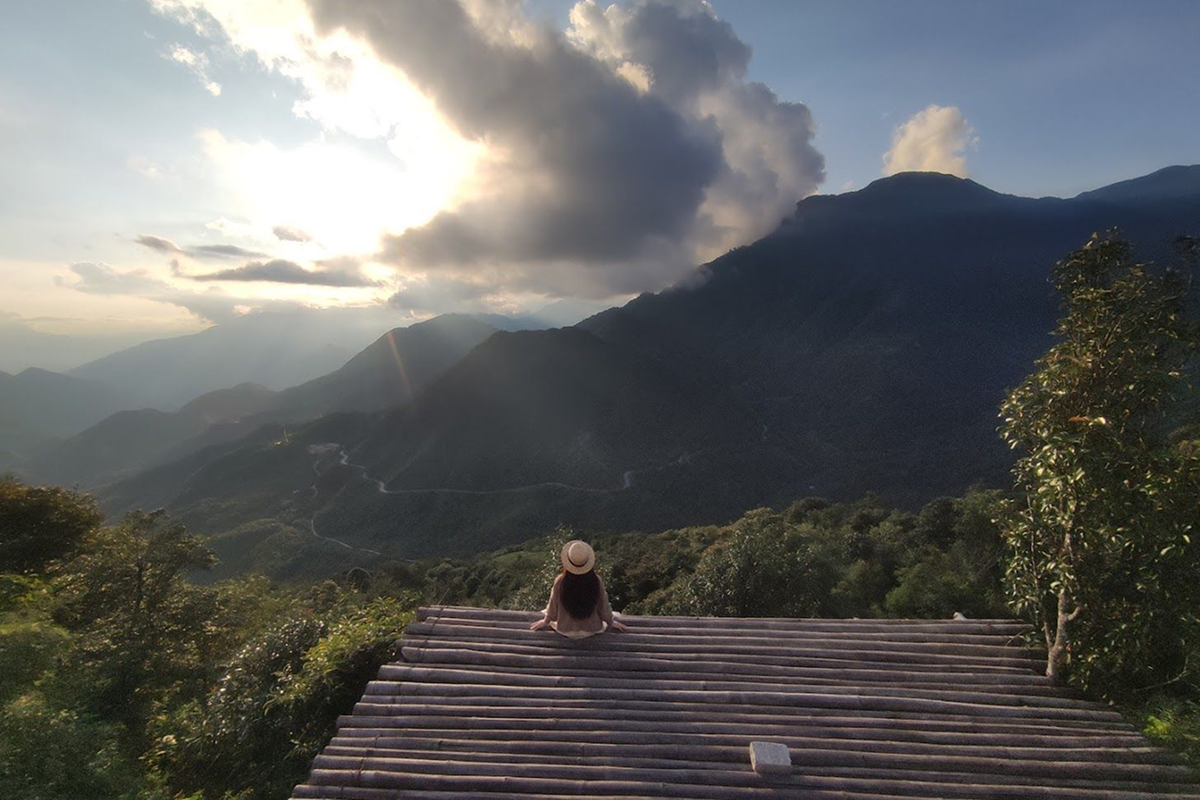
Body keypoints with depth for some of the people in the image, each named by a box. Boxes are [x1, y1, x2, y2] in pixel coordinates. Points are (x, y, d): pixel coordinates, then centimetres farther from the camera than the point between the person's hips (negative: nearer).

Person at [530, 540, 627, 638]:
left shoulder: (560, 582, -27)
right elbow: (603, 607, -9)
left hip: (565, 631, 0)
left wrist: (546, 621, 14)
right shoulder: (596, 582, -26)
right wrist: (611, 622, 13)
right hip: (592, 630, 0)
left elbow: (553, 606, -8)